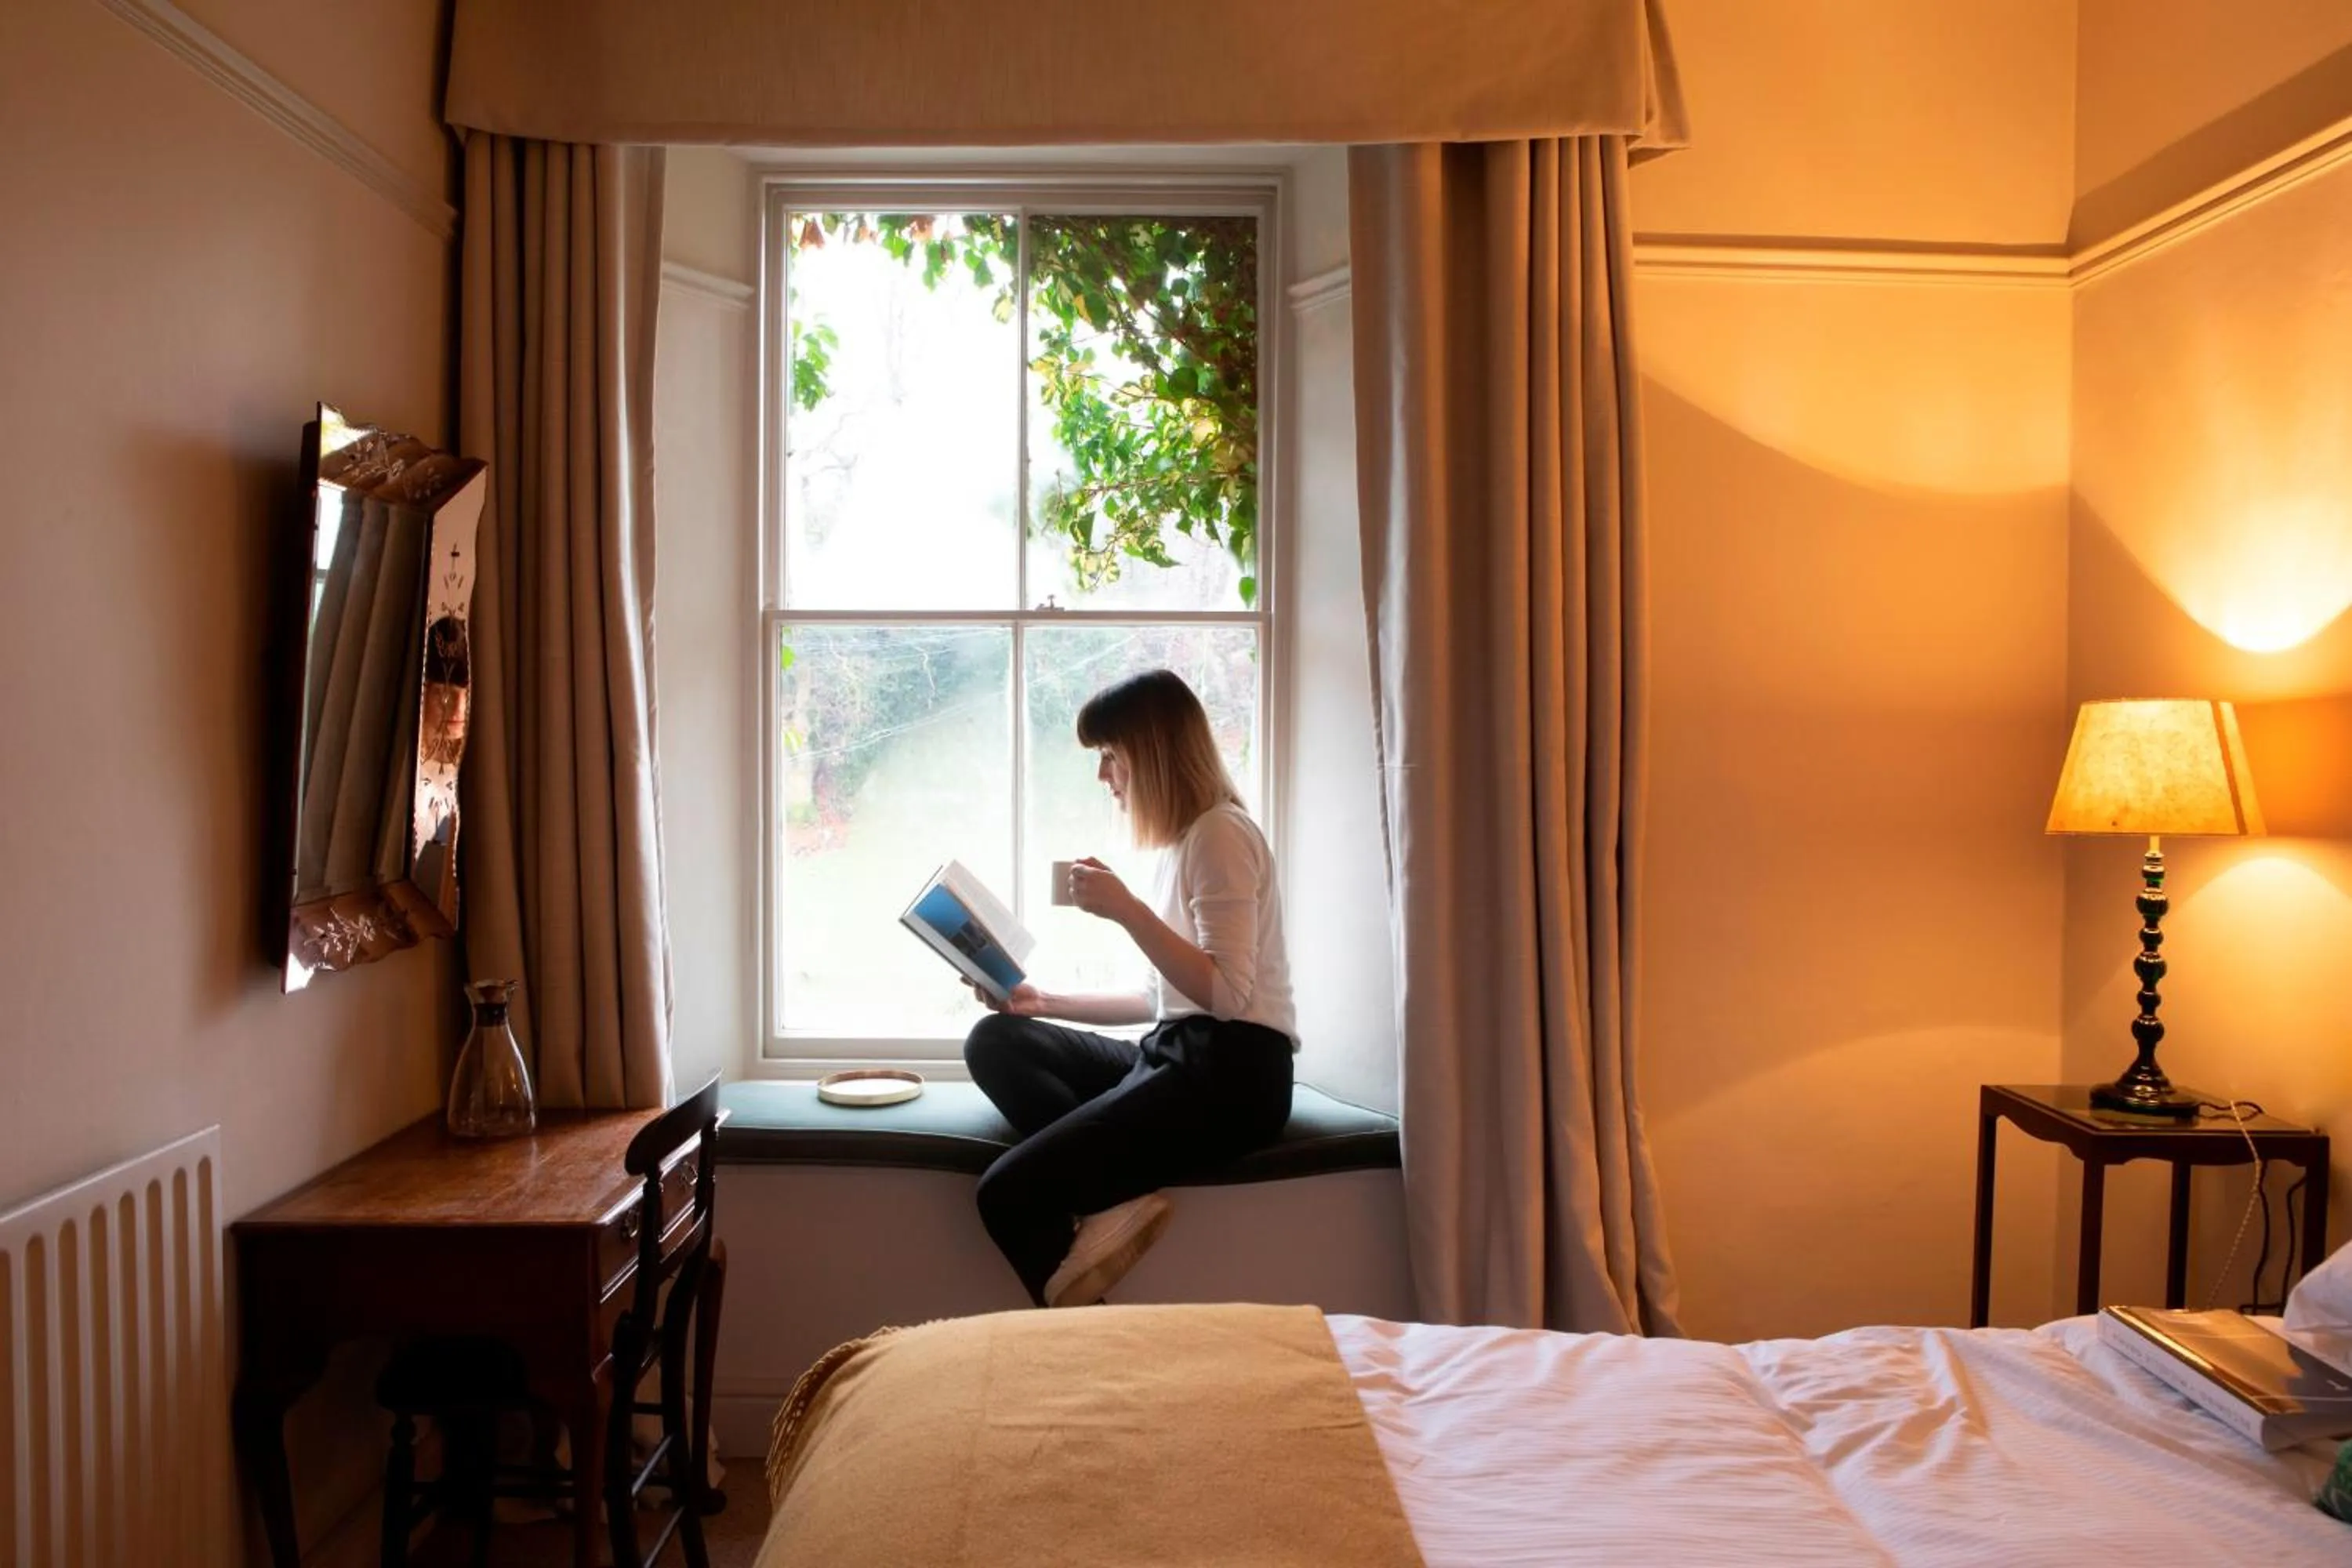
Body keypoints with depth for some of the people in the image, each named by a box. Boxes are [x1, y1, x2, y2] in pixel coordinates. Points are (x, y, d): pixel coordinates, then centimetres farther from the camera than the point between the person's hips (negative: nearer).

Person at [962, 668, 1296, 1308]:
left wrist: (1126, 909, -23)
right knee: (994, 1042, -1)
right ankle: (1114, 1201, -19)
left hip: (1231, 1073, -11)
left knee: (1009, 1191, -19)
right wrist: (1047, 1004, 16)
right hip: (1177, 1054, 11)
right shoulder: (1182, 840, 19)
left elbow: (1228, 995, -21)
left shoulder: (1219, 831, -10)